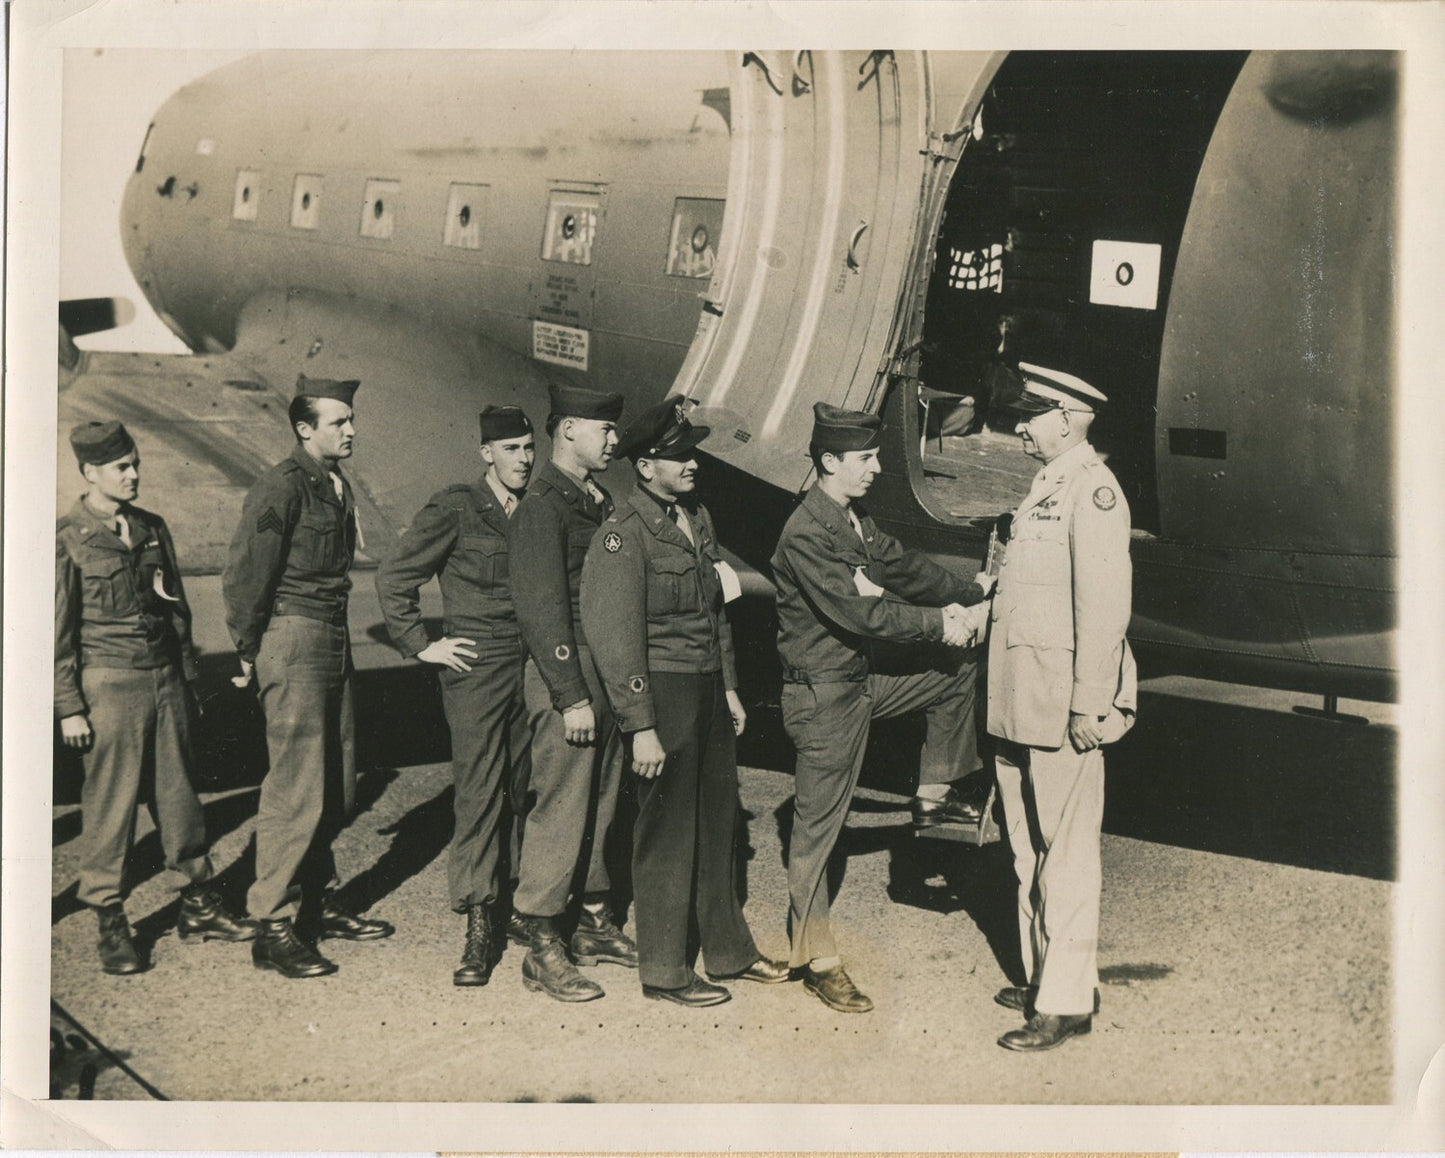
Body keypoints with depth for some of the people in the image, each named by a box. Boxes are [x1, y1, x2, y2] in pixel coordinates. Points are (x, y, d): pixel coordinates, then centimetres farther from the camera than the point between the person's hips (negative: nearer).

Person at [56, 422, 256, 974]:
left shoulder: (153, 528, 11)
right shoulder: (66, 537, -6)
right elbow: (58, 632, -6)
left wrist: (188, 679, 16)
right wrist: (69, 707, -9)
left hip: (165, 678, 5)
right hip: (110, 683, -5)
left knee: (178, 793, 10)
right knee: (110, 802, 1)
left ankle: (198, 906, 21)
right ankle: (110, 923, 13)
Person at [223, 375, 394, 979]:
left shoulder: (337, 485, 14)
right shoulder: (281, 487, -14)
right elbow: (244, 574, -14)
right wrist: (249, 654, -6)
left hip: (333, 642, 9)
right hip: (294, 641, -9)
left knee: (335, 787, 13)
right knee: (297, 790, -7)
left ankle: (320, 902, 26)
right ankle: (273, 929, 0)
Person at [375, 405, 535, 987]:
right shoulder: (454, 509, -4)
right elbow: (394, 577, -1)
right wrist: (421, 644, -3)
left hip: (533, 669, 5)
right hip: (477, 670, -5)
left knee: (530, 788, 10)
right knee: (478, 791, -7)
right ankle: (479, 928, -3)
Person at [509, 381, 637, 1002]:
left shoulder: (597, 501, 15)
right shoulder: (542, 506, -13)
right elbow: (540, 608, -17)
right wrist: (571, 697, -19)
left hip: (605, 673, 9)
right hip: (564, 675, -9)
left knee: (599, 803, 15)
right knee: (560, 809, -4)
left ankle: (594, 924, 28)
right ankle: (542, 950, 4)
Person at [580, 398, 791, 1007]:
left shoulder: (698, 517, 12)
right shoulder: (623, 535, -15)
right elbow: (615, 638, -17)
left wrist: (729, 686, 19)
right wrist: (641, 727, -19)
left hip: (709, 690, 8)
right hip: (663, 692, -8)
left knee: (718, 824, 17)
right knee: (667, 834, 1)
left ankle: (729, 950, 32)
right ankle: (664, 972, 14)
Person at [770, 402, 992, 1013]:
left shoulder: (854, 519, 7)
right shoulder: (806, 534, -22)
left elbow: (900, 566, 12)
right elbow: (856, 611, -25)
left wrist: (969, 593, 1)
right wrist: (938, 622, -20)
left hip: (862, 677, 9)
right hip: (822, 694, -9)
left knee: (956, 669, 13)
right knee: (817, 826, 0)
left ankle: (936, 791, 21)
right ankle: (816, 960, 10)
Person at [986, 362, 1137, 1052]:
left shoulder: (1091, 488, -12)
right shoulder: (1045, 486, 18)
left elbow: (1104, 604, -18)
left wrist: (1090, 704, -20)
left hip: (1063, 706, -10)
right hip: (1020, 703, 10)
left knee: (1066, 852, -2)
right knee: (1029, 847, 16)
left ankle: (1067, 1001, 5)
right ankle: (1042, 976, 28)